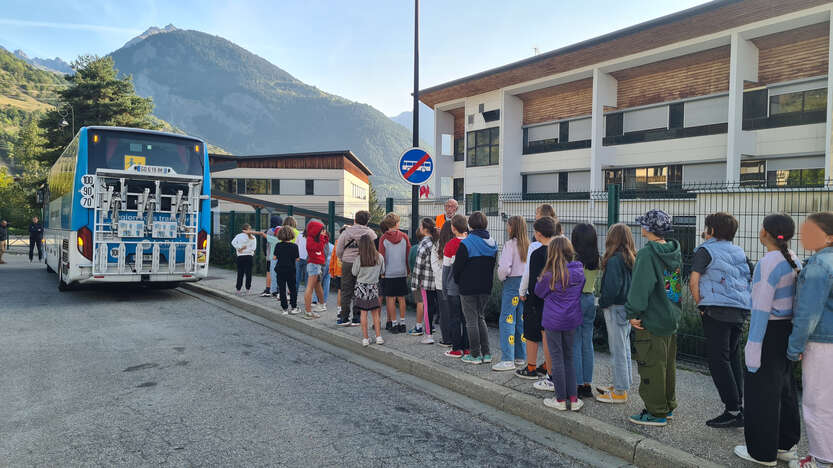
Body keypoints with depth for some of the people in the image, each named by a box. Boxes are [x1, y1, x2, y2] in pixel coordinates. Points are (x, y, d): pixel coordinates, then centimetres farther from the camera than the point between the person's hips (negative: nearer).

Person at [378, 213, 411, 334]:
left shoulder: (383, 238, -6)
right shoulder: (404, 236, 0)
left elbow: (381, 256, -4)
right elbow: (409, 254, 4)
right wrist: (408, 270, 14)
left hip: (389, 273, -2)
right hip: (402, 272, 2)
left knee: (390, 298, 4)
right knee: (401, 298, 9)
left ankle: (394, 323, 7)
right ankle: (402, 323, 13)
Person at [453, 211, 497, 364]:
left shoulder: (466, 243, -14)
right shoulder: (492, 244, 4)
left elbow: (457, 266, -11)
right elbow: (493, 266, 9)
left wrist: (458, 281, 5)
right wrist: (488, 282, 16)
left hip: (468, 288, -6)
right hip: (486, 288, 6)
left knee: (472, 320, 3)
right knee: (481, 318, 17)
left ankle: (475, 355, 8)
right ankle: (486, 353, 15)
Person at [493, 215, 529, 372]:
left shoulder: (510, 244, -13)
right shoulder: (528, 245, 5)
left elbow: (504, 267, -18)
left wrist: (501, 277, 1)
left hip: (512, 283, -7)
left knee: (507, 320, -4)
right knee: (521, 320, 13)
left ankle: (507, 360, -7)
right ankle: (521, 357, 20)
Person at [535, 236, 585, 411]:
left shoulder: (551, 273, -17)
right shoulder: (579, 270, -2)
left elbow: (539, 292, -3)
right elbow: (580, 291, 11)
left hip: (554, 320, -5)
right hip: (572, 319, 5)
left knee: (557, 359, 5)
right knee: (569, 358, 16)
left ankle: (561, 400, 12)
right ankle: (573, 398, 17)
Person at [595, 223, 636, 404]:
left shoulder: (614, 260, -19)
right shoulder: (632, 258, 7)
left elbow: (612, 288, -22)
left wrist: (603, 303, -6)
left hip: (616, 308, -9)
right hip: (628, 307, 9)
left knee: (617, 350, -1)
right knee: (625, 348, 18)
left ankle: (620, 392, 6)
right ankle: (624, 384, 31)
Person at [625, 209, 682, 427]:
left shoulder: (647, 254, -18)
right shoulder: (675, 253, 8)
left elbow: (640, 287, -23)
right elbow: (678, 284, 15)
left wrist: (634, 313, -15)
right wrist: (674, 311, 19)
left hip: (652, 321, -9)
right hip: (672, 319, 9)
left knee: (651, 367, 0)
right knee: (669, 365, 18)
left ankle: (656, 413, 7)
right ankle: (668, 406, 30)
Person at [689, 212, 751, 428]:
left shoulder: (706, 250, -3)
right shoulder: (739, 252, 17)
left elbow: (693, 281, -10)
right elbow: (750, 280, 22)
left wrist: (700, 304, -1)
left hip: (717, 311, -7)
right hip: (741, 311, 7)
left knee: (719, 360, -4)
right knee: (733, 358, 13)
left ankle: (733, 411, -5)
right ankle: (739, 407, 14)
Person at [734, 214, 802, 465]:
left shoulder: (768, 263, -20)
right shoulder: (794, 261, 7)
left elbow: (762, 308, -22)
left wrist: (753, 345, -19)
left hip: (769, 331, -9)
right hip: (788, 330, 9)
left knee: (761, 391, 2)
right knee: (785, 388, 19)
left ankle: (763, 452, 13)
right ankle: (786, 444, 32)